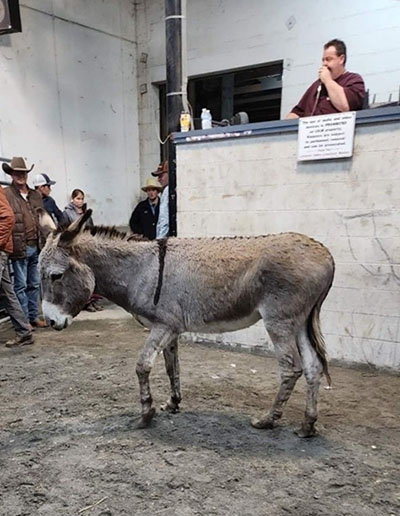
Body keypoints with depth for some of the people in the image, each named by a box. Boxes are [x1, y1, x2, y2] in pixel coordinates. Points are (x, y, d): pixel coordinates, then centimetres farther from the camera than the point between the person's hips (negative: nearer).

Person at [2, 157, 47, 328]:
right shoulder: (6, 194, -4)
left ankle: (33, 316, 24)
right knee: (21, 285, 2)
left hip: (37, 247, 6)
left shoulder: (35, 195, 14)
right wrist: (9, 246, -15)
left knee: (34, 284, 13)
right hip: (20, 248, -6)